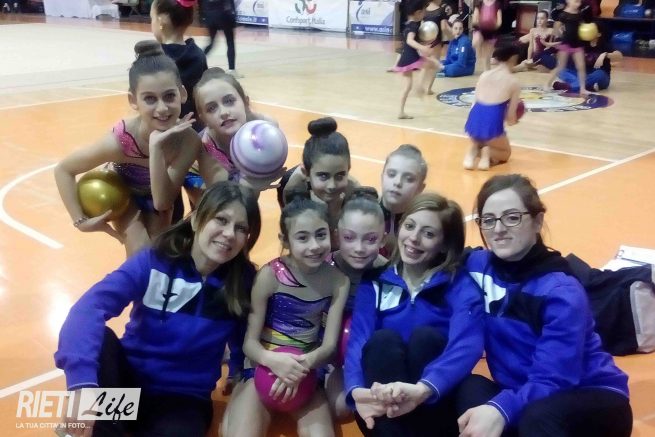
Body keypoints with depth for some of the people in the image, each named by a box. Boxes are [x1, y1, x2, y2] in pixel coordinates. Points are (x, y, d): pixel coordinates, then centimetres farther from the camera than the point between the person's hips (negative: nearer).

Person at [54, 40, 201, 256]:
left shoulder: (189, 140, -35)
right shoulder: (120, 141, -39)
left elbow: (163, 202, -36)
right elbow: (63, 170, -25)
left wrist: (156, 147, -47)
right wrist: (80, 221, -27)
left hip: (160, 193, 2)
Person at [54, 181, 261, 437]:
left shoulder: (243, 280, -8)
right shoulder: (153, 262, -15)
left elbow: (244, 342, 7)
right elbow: (90, 307, -30)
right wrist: (82, 382, -44)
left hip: (183, 398, -1)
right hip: (128, 380, 1)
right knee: (98, 339, -30)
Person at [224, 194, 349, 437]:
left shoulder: (338, 280, -7)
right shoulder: (270, 275, -13)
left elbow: (329, 344, -6)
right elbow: (250, 341, -11)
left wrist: (305, 363, -29)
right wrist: (272, 359, -34)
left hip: (306, 370, 2)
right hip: (263, 367, -2)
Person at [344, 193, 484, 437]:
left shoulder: (461, 287, -4)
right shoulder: (375, 283, 3)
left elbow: (466, 346, -23)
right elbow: (358, 341, -11)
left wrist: (422, 389, -43)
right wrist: (357, 390, -34)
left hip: (435, 407, -1)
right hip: (384, 415, 2)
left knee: (425, 336, -25)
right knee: (383, 339, -25)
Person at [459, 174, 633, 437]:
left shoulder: (561, 293, -21)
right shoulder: (477, 266, -4)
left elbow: (552, 381, -27)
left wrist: (500, 410, -45)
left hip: (592, 399, -5)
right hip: (524, 393, 5)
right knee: (470, 389, -25)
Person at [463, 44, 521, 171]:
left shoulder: (484, 75, 12)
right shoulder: (514, 82, 3)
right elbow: (510, 119, 3)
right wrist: (513, 120, 27)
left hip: (473, 120, 4)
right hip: (492, 123, -4)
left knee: (478, 144, 37)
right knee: (506, 153, 27)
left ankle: (474, 151, 1)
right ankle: (488, 153, -7)